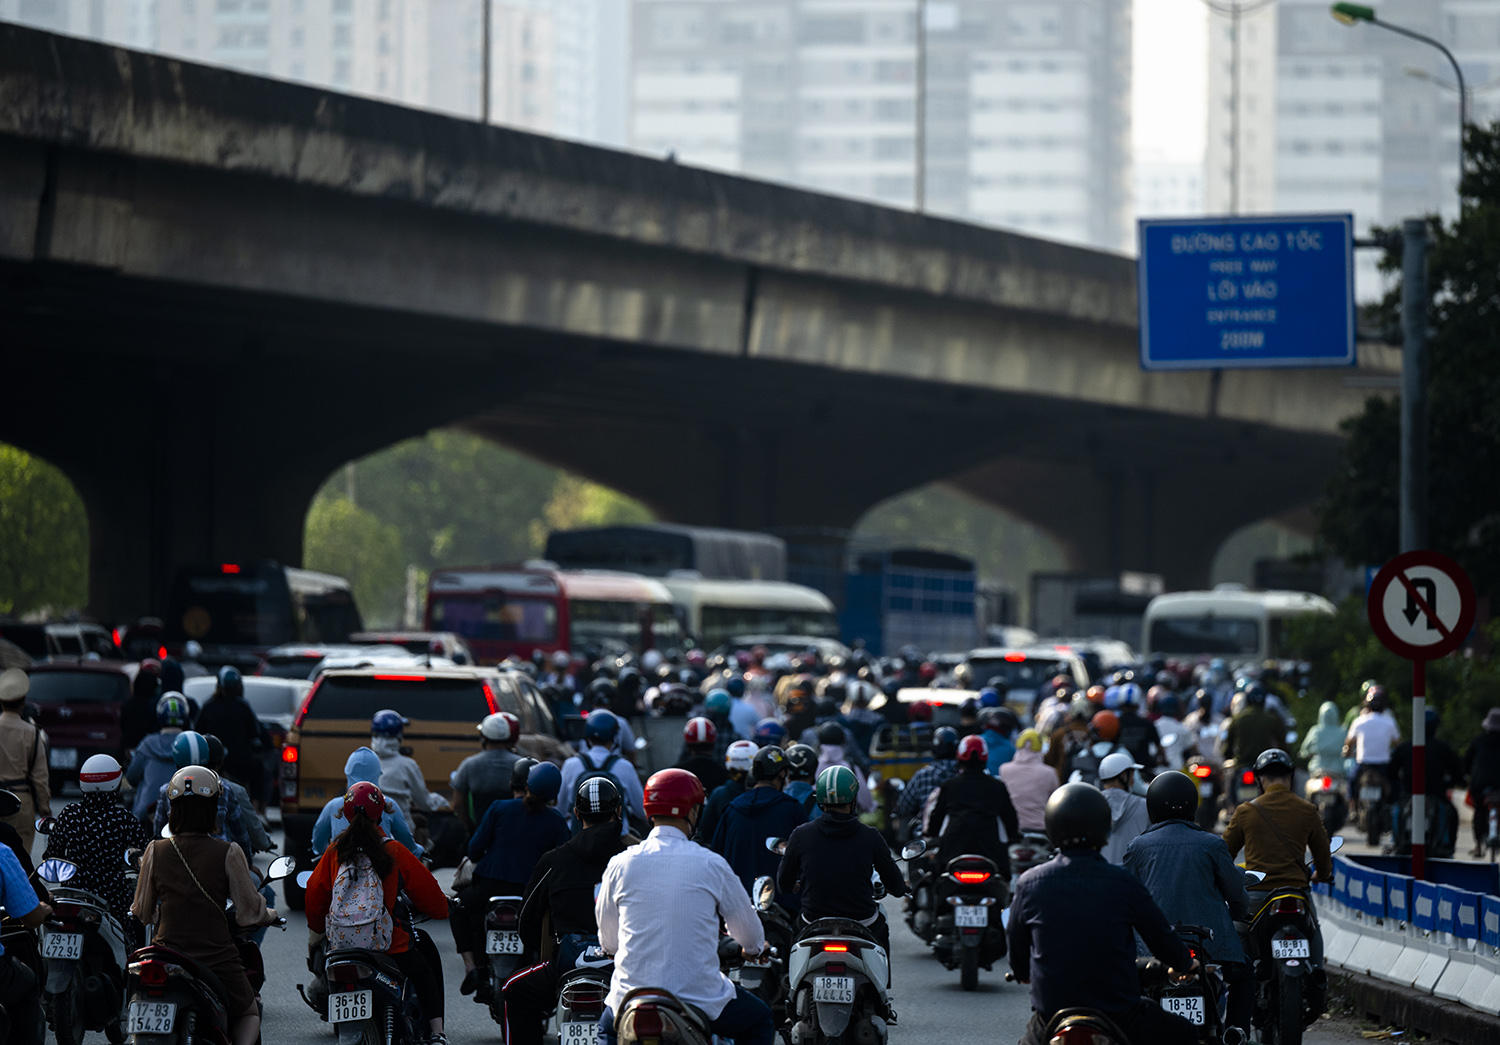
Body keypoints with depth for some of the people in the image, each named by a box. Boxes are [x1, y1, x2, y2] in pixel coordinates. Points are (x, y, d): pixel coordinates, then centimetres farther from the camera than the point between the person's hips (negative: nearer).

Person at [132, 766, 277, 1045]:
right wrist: (270, 915, 17)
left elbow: (142, 913, 7)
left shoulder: (155, 852, -2)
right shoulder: (229, 854, -10)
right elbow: (250, 912, -6)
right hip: (217, 957, -2)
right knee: (248, 1015, 22)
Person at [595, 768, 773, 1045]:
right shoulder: (711, 865, -6)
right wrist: (757, 948, 34)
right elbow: (746, 927, 9)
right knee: (760, 1022, 23)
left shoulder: (620, 865, -2)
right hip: (700, 998, -2)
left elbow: (608, 940, 12)